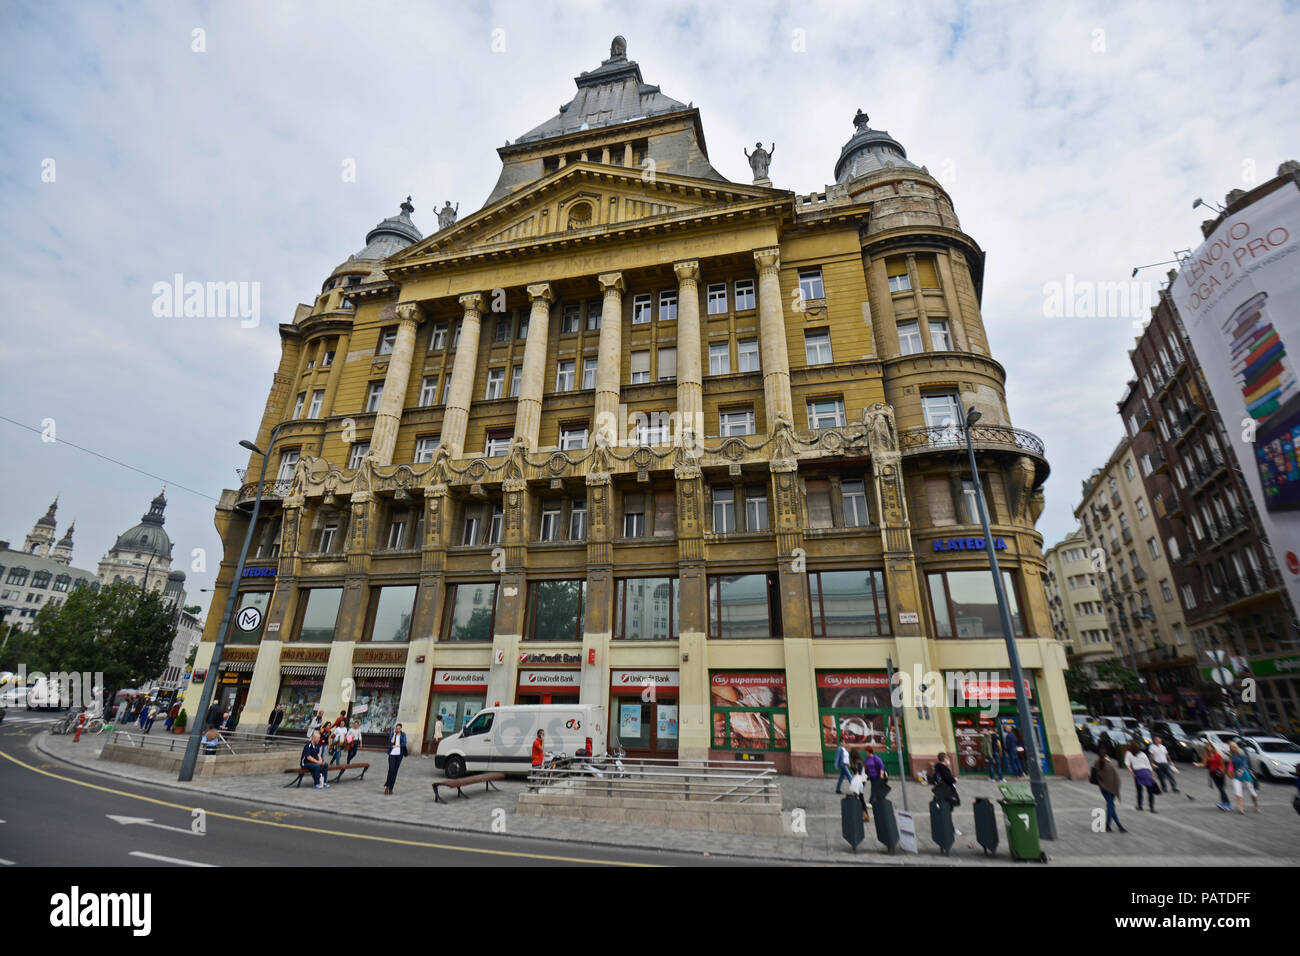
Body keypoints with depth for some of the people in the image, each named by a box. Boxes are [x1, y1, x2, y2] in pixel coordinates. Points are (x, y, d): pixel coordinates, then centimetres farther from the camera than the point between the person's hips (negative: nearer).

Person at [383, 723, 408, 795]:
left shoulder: (403, 735, 4)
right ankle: (387, 785, 4)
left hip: (399, 754, 1)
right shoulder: (392, 734, 1)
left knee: (395, 771, 3)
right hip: (392, 754, -1)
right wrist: (394, 734, -11)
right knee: (391, 770, -14)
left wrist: (395, 746, -13)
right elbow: (391, 742, -13)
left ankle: (391, 788, 13)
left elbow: (404, 744, -6)